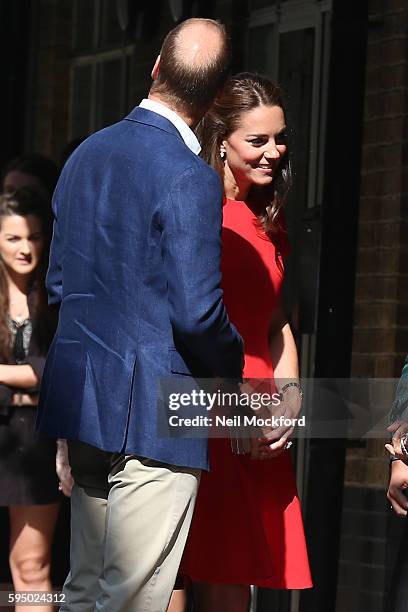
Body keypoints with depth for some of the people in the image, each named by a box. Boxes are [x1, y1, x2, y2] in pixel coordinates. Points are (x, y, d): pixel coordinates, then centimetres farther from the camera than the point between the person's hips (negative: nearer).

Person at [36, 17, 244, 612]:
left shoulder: (86, 154, 9)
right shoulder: (190, 179, -16)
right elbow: (198, 313, -18)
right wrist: (234, 364, 1)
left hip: (80, 401, 8)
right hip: (154, 411, -8)